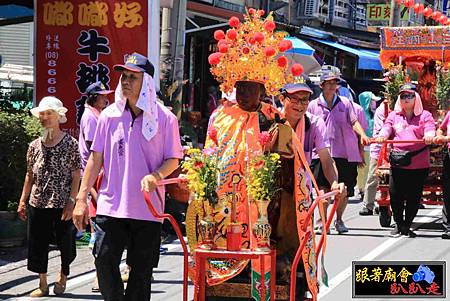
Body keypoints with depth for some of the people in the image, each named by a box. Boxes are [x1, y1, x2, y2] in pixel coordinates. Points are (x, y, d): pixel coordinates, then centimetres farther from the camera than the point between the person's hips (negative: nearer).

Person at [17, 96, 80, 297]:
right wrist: (23, 201, 9)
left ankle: (63, 275, 32)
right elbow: (30, 175, 13)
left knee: (65, 243, 7)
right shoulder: (35, 146, 8)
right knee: (38, 244, 4)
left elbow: (76, 176, -6)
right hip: (38, 204, 4)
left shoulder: (70, 144, -4)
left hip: (63, 204, -4)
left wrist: (71, 202, -12)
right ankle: (43, 284, 13)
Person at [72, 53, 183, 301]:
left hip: (147, 208, -1)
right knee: (104, 261, -9)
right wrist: (81, 198, 5)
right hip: (110, 204, 1)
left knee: (141, 269, 5)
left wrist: (156, 175, -18)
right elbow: (96, 159, 9)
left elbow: (173, 160, 4)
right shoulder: (109, 115, 5)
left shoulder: (165, 118, -1)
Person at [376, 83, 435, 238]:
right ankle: (399, 224, 15)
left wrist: (429, 136, -30)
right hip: (398, 163, 1)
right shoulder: (394, 115, 16)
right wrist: (382, 136, -23)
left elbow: (430, 129, -6)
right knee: (395, 194, -5)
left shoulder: (425, 115, 10)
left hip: (419, 164, -1)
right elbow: (386, 128, 1)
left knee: (414, 196, 1)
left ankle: (407, 226, 16)